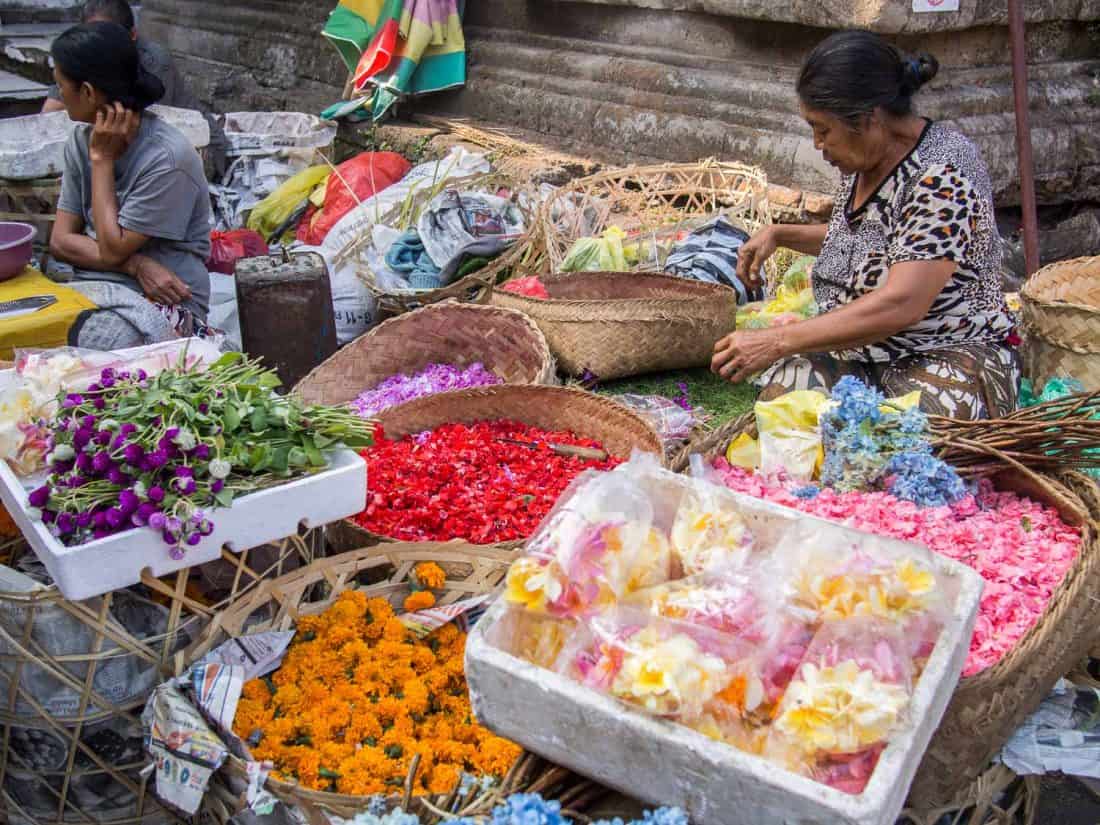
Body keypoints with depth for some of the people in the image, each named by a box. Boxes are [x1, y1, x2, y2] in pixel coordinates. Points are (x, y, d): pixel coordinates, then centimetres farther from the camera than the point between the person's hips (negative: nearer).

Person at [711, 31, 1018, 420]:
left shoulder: (942, 173, -21)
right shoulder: (864, 158, 6)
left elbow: (899, 306, -31)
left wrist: (776, 342, -29)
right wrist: (778, 234, 13)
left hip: (946, 358, -7)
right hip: (859, 351, 7)